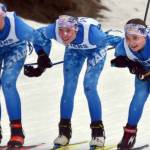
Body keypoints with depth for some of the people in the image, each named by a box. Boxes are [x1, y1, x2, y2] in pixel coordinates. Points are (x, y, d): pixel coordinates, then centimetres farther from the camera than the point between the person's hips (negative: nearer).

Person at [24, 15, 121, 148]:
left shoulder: (90, 32, -45)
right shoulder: (53, 30, -35)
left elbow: (113, 40, -32)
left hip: (96, 49, -3)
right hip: (74, 50, 3)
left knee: (89, 87, -16)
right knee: (68, 88, -4)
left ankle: (98, 130, -3)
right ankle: (65, 131, 8)